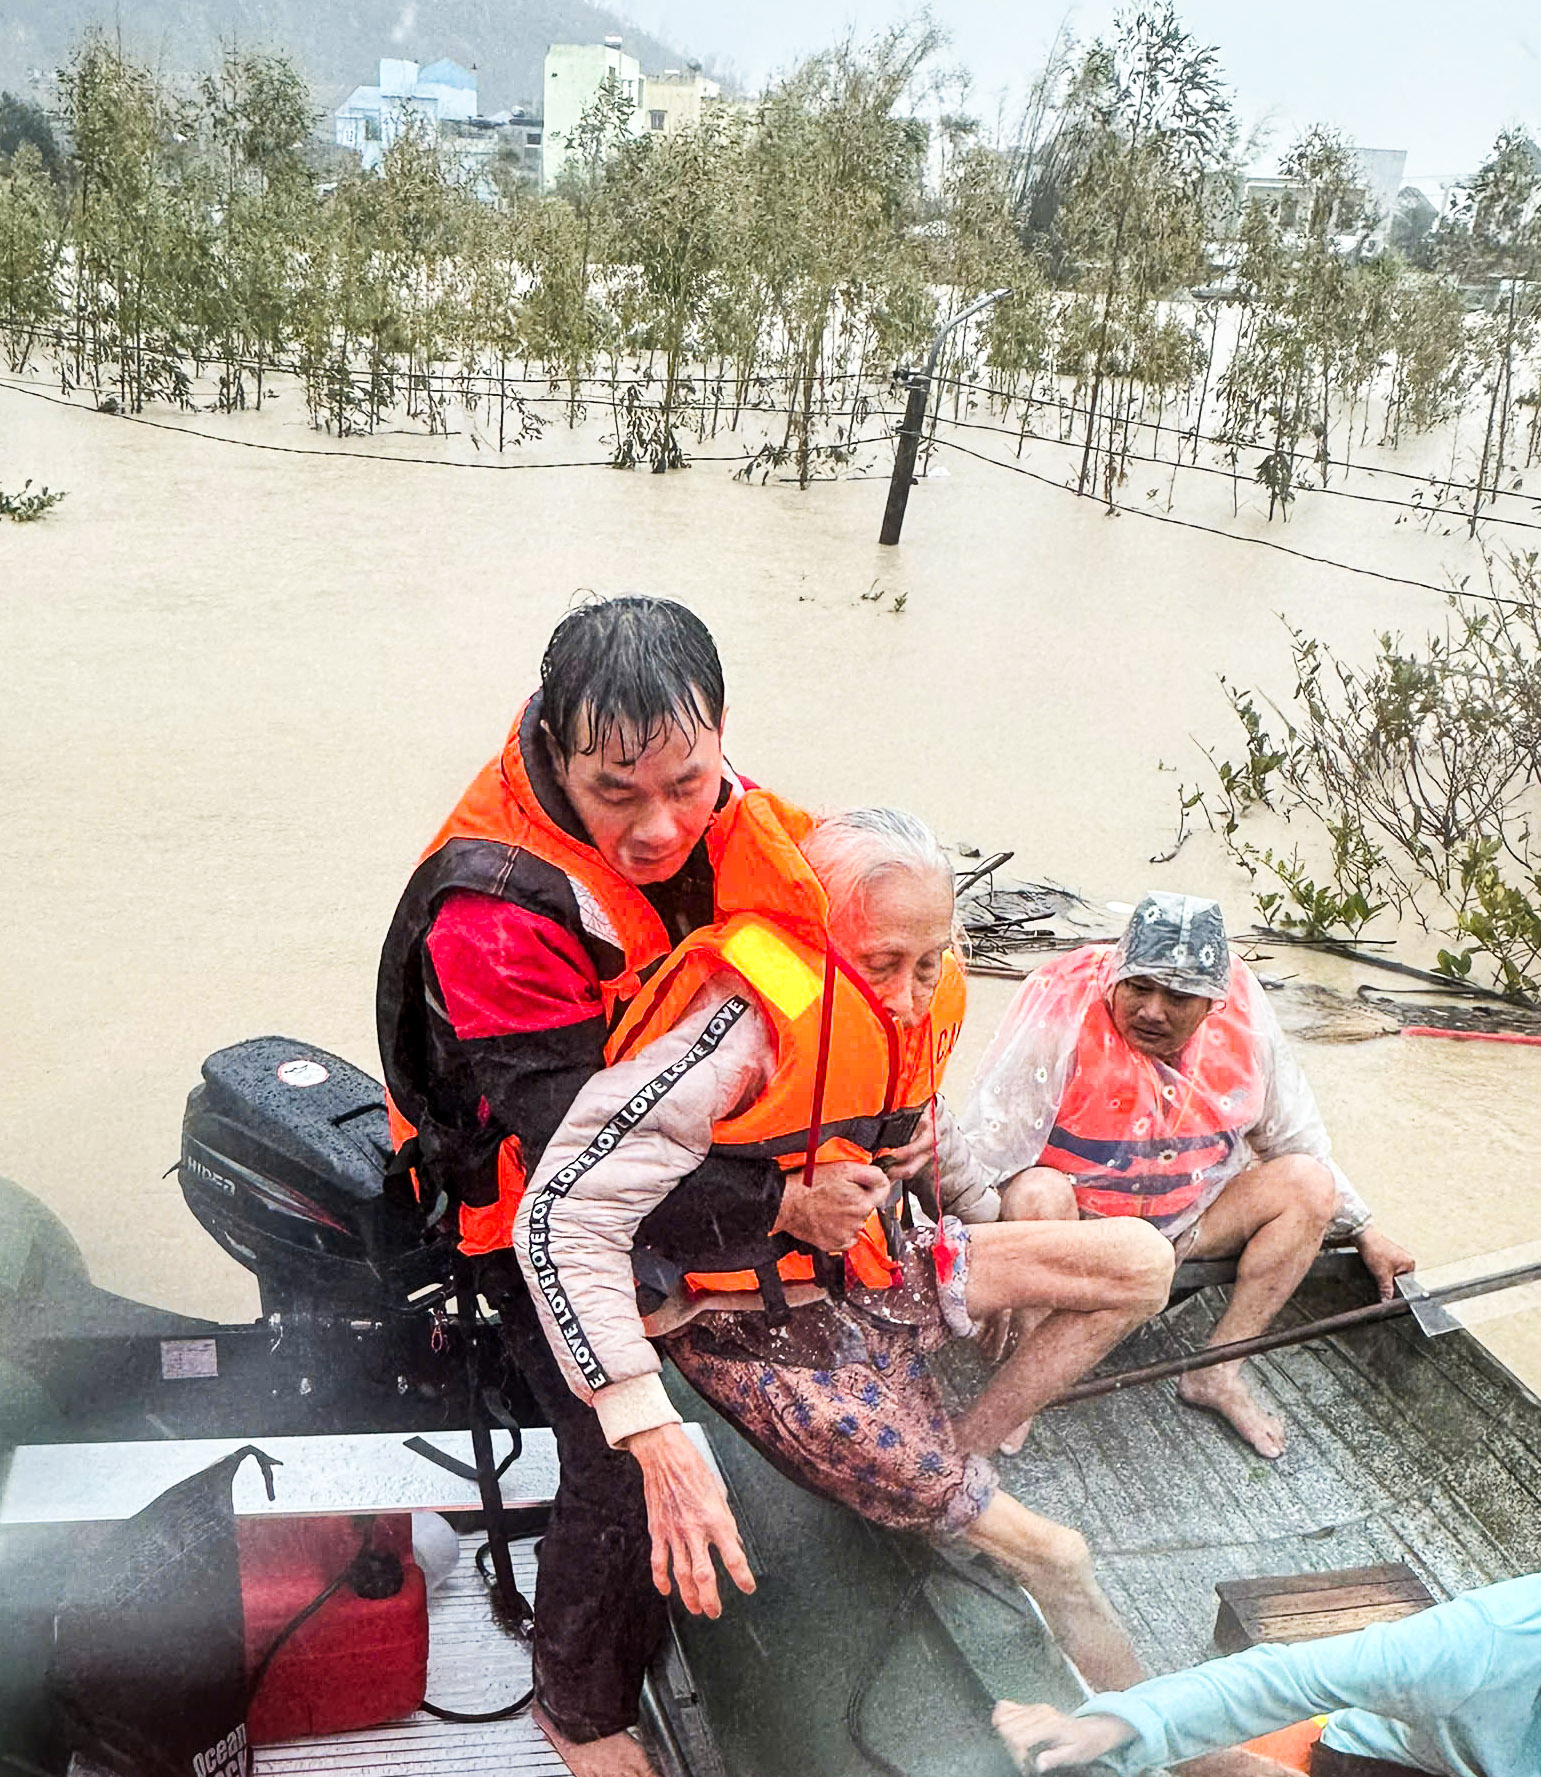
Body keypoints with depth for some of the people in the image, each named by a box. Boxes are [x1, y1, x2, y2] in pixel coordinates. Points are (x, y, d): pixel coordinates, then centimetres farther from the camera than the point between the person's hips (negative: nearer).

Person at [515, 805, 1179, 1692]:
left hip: (872, 1270, 8)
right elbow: (565, 1213, -36)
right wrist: (655, 1438, -39)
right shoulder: (751, 1015, -31)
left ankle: (973, 1445, 7)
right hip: (763, 1326, -8)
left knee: (1140, 1260, 2)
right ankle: (1049, 1558, 19)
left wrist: (991, 1234, 31)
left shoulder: (919, 994, -5)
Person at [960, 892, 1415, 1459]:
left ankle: (1217, 1371, -8)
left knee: (1311, 1185, -12)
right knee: (1036, 1195, -37)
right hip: (1070, 1222, -5)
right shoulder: (1063, 1007, -24)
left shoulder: (1243, 1014, -9)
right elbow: (988, 1147, -22)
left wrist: (1362, 1232, 11)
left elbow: (1294, 1138, 9)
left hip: (1182, 1222, 5)